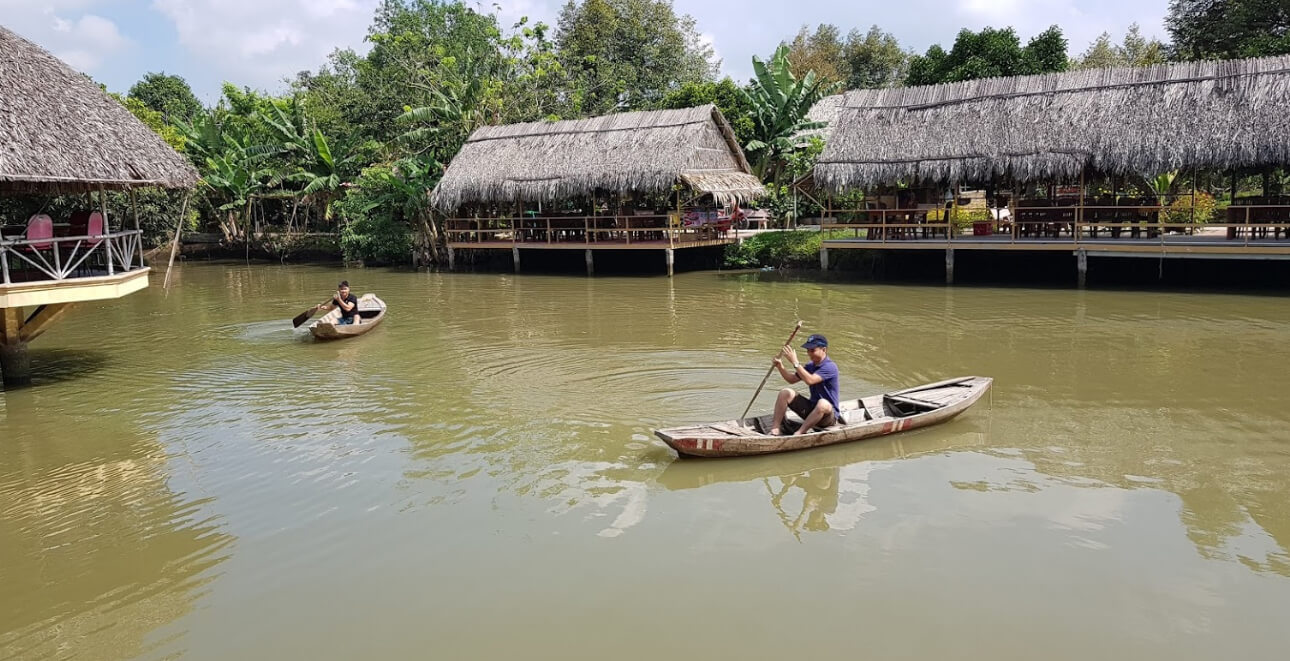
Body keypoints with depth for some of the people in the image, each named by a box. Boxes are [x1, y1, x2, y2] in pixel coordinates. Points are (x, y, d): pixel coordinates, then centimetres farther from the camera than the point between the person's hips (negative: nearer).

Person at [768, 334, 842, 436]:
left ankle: (799, 433, -34)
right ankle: (775, 429, -17)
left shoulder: (830, 367, -17)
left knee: (823, 403, -41)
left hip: (828, 414, -7)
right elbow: (792, 379, 13)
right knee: (785, 393, -8)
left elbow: (810, 380, -31)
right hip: (811, 408, 7)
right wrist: (780, 366, -4)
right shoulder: (810, 366, 8)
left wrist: (795, 362, -31)